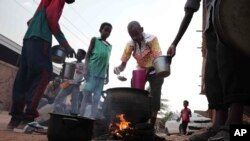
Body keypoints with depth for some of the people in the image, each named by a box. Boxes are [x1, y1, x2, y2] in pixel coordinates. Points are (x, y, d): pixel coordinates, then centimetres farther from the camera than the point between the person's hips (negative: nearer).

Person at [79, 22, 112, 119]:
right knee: (86, 94, -7)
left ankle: (92, 118, 3)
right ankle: (81, 116, -4)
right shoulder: (95, 40, 6)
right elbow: (88, 55, 0)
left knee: (97, 98, 2)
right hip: (92, 72, -4)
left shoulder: (109, 46, 18)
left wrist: (107, 76, 14)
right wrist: (86, 69, -11)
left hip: (101, 75, 5)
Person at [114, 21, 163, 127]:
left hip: (154, 71, -3)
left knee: (155, 99, -10)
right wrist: (119, 69, -36)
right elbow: (123, 63, -12)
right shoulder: (130, 44, -13)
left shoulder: (152, 39, -24)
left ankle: (151, 127, 1)